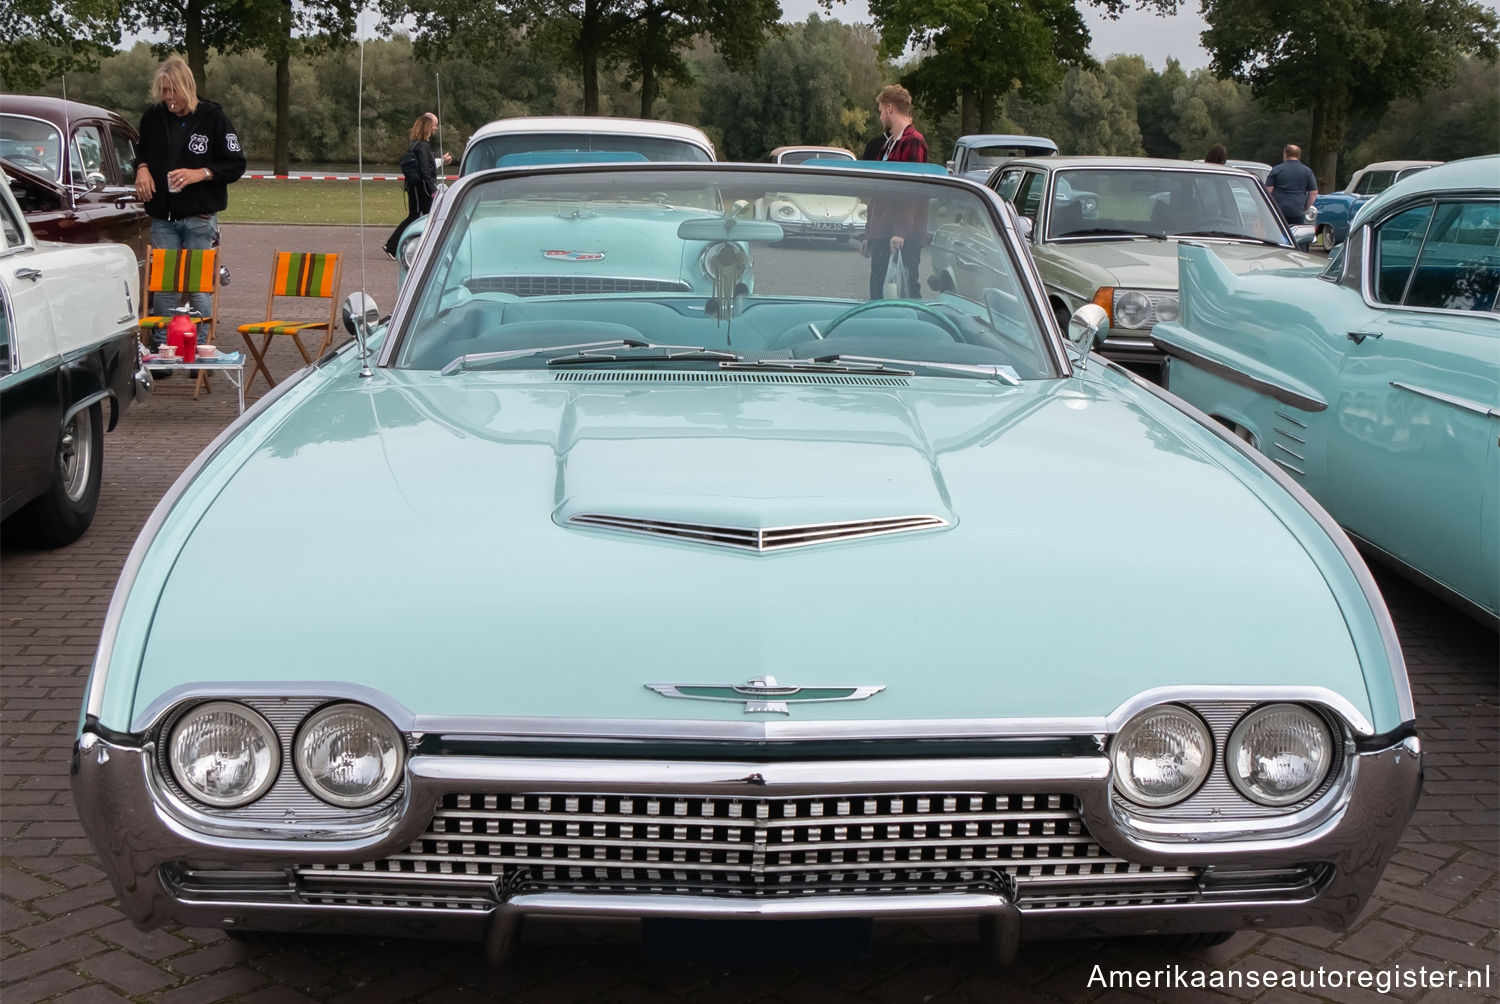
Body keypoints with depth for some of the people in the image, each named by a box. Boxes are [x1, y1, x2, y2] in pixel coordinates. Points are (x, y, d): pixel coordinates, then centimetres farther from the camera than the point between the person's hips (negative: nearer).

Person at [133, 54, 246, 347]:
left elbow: (236, 165, -5)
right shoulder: (153, 117, 7)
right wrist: (142, 168, 2)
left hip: (200, 219, -4)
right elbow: (141, 151, 24)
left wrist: (200, 174, -17)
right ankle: (160, 346, 14)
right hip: (163, 217, 4)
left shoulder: (213, 117, -5)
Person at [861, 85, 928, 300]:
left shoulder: (913, 142, -9)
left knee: (910, 284, -7)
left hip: (906, 233, -9)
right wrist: (869, 233, 20)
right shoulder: (889, 143, 20)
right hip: (882, 230, 9)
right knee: (876, 284, 7)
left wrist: (901, 232, -21)